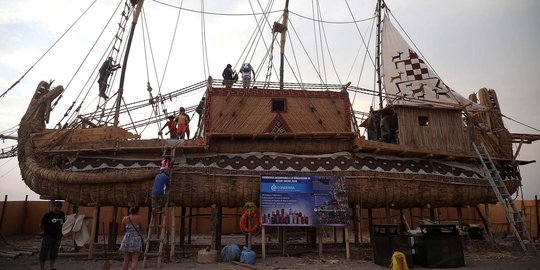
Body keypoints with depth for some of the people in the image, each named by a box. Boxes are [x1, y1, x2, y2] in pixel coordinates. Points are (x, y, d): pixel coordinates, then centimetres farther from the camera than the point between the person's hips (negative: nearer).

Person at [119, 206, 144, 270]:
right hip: (136, 240, -3)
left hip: (127, 240, 4)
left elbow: (123, 229, 15)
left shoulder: (125, 218, 4)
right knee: (135, 261, -4)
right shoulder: (139, 217, -5)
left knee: (126, 261, 10)